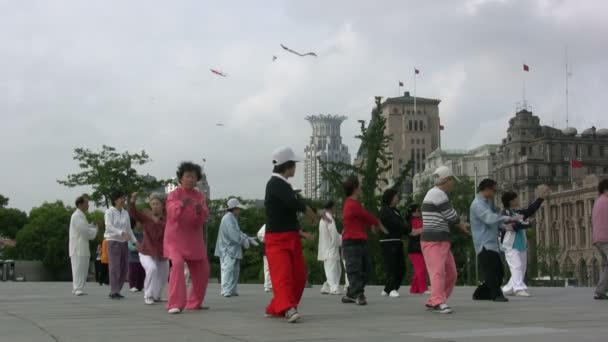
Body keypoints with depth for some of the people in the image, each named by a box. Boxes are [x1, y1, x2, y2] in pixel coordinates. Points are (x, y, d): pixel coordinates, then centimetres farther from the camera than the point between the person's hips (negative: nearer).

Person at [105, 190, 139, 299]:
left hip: (124, 242, 6)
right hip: (113, 241, -6)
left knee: (124, 268, 4)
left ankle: (116, 291, 15)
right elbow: (109, 227, -17)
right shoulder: (109, 212, -5)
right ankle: (114, 292, -9)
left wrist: (135, 241, 6)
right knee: (115, 267, -11)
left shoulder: (125, 213, 12)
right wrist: (122, 233, -29)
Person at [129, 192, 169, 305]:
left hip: (162, 254, 3)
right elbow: (133, 212, -23)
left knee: (163, 278, 14)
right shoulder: (147, 217, -8)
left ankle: (157, 296, 43)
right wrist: (133, 201, -40)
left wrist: (158, 222, -32)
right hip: (147, 253, -3)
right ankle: (148, 296, -16)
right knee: (152, 269, -30)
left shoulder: (167, 218, -5)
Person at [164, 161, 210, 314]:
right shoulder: (174, 195, -7)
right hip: (176, 238, -5)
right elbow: (172, 214, -24)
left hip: (194, 240, 5)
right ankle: (175, 304, -29)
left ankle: (195, 303, 30)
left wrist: (200, 211, -29)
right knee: (177, 264, -27)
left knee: (202, 271, 10)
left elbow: (204, 218, -7)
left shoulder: (200, 196, 5)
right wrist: (182, 205, -44)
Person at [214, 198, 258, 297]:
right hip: (227, 249, -11)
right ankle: (226, 290, -17)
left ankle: (232, 290, 17)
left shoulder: (233, 219, 19)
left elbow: (238, 233, 24)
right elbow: (233, 234, -24)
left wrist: (249, 239, 15)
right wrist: (244, 241, -17)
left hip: (233, 249, 11)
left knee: (235, 270, 13)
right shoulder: (228, 218, -15)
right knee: (228, 269, -14)